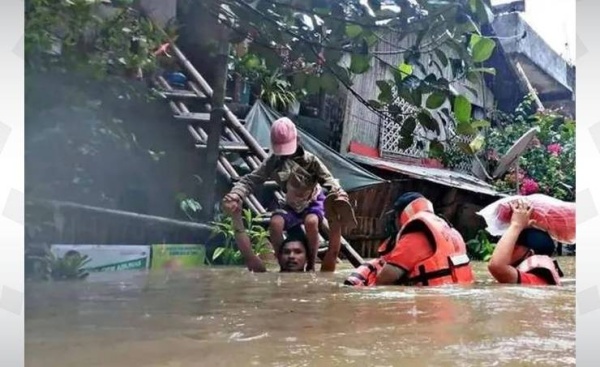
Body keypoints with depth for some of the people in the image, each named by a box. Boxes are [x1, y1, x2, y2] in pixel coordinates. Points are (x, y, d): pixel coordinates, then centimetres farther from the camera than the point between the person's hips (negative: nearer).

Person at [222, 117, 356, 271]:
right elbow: (250, 180, -19)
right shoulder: (272, 162, -14)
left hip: (314, 201, -2)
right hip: (291, 205, 3)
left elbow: (328, 180, -26)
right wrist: (236, 195, -40)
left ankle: (311, 266, -15)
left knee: (311, 222, -36)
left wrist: (339, 195, -49)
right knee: (275, 223, -29)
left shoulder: (310, 160, -20)